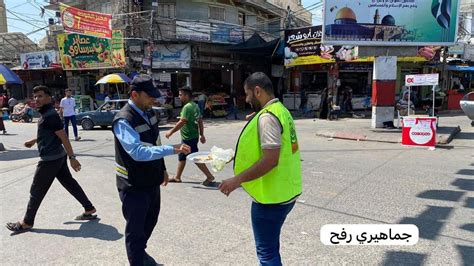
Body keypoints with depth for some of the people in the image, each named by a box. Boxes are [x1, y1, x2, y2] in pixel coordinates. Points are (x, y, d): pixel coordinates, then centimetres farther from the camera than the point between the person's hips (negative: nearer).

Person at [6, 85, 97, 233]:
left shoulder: (50, 116, -20)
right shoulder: (46, 113, 11)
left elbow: (63, 137, -23)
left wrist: (72, 157, -23)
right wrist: (33, 141, 31)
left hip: (50, 159, -10)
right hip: (58, 156, 10)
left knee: (37, 191, 4)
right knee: (70, 183, 14)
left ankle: (27, 222, 20)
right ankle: (89, 209, 19)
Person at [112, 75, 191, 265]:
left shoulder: (148, 112, 2)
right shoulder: (124, 121, -24)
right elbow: (139, 152, -36)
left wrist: (162, 169, 15)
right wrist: (172, 149, -40)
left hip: (152, 180, 9)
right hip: (134, 185, -9)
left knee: (150, 219, 25)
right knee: (135, 228, 7)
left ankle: (141, 250, 50)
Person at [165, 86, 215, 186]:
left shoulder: (187, 107, -19)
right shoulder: (195, 105, 10)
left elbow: (182, 122, -25)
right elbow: (200, 121, 12)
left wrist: (171, 131, -17)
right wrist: (201, 135, 16)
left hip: (189, 138, -10)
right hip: (192, 136, 10)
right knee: (181, 156, 17)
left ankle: (209, 176, 3)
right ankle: (177, 177, 28)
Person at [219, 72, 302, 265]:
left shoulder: (267, 116, -21)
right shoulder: (280, 110, 10)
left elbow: (271, 160, -27)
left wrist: (237, 180, -22)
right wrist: (242, 153, 19)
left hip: (271, 196, -10)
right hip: (284, 192, 10)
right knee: (271, 247, 24)